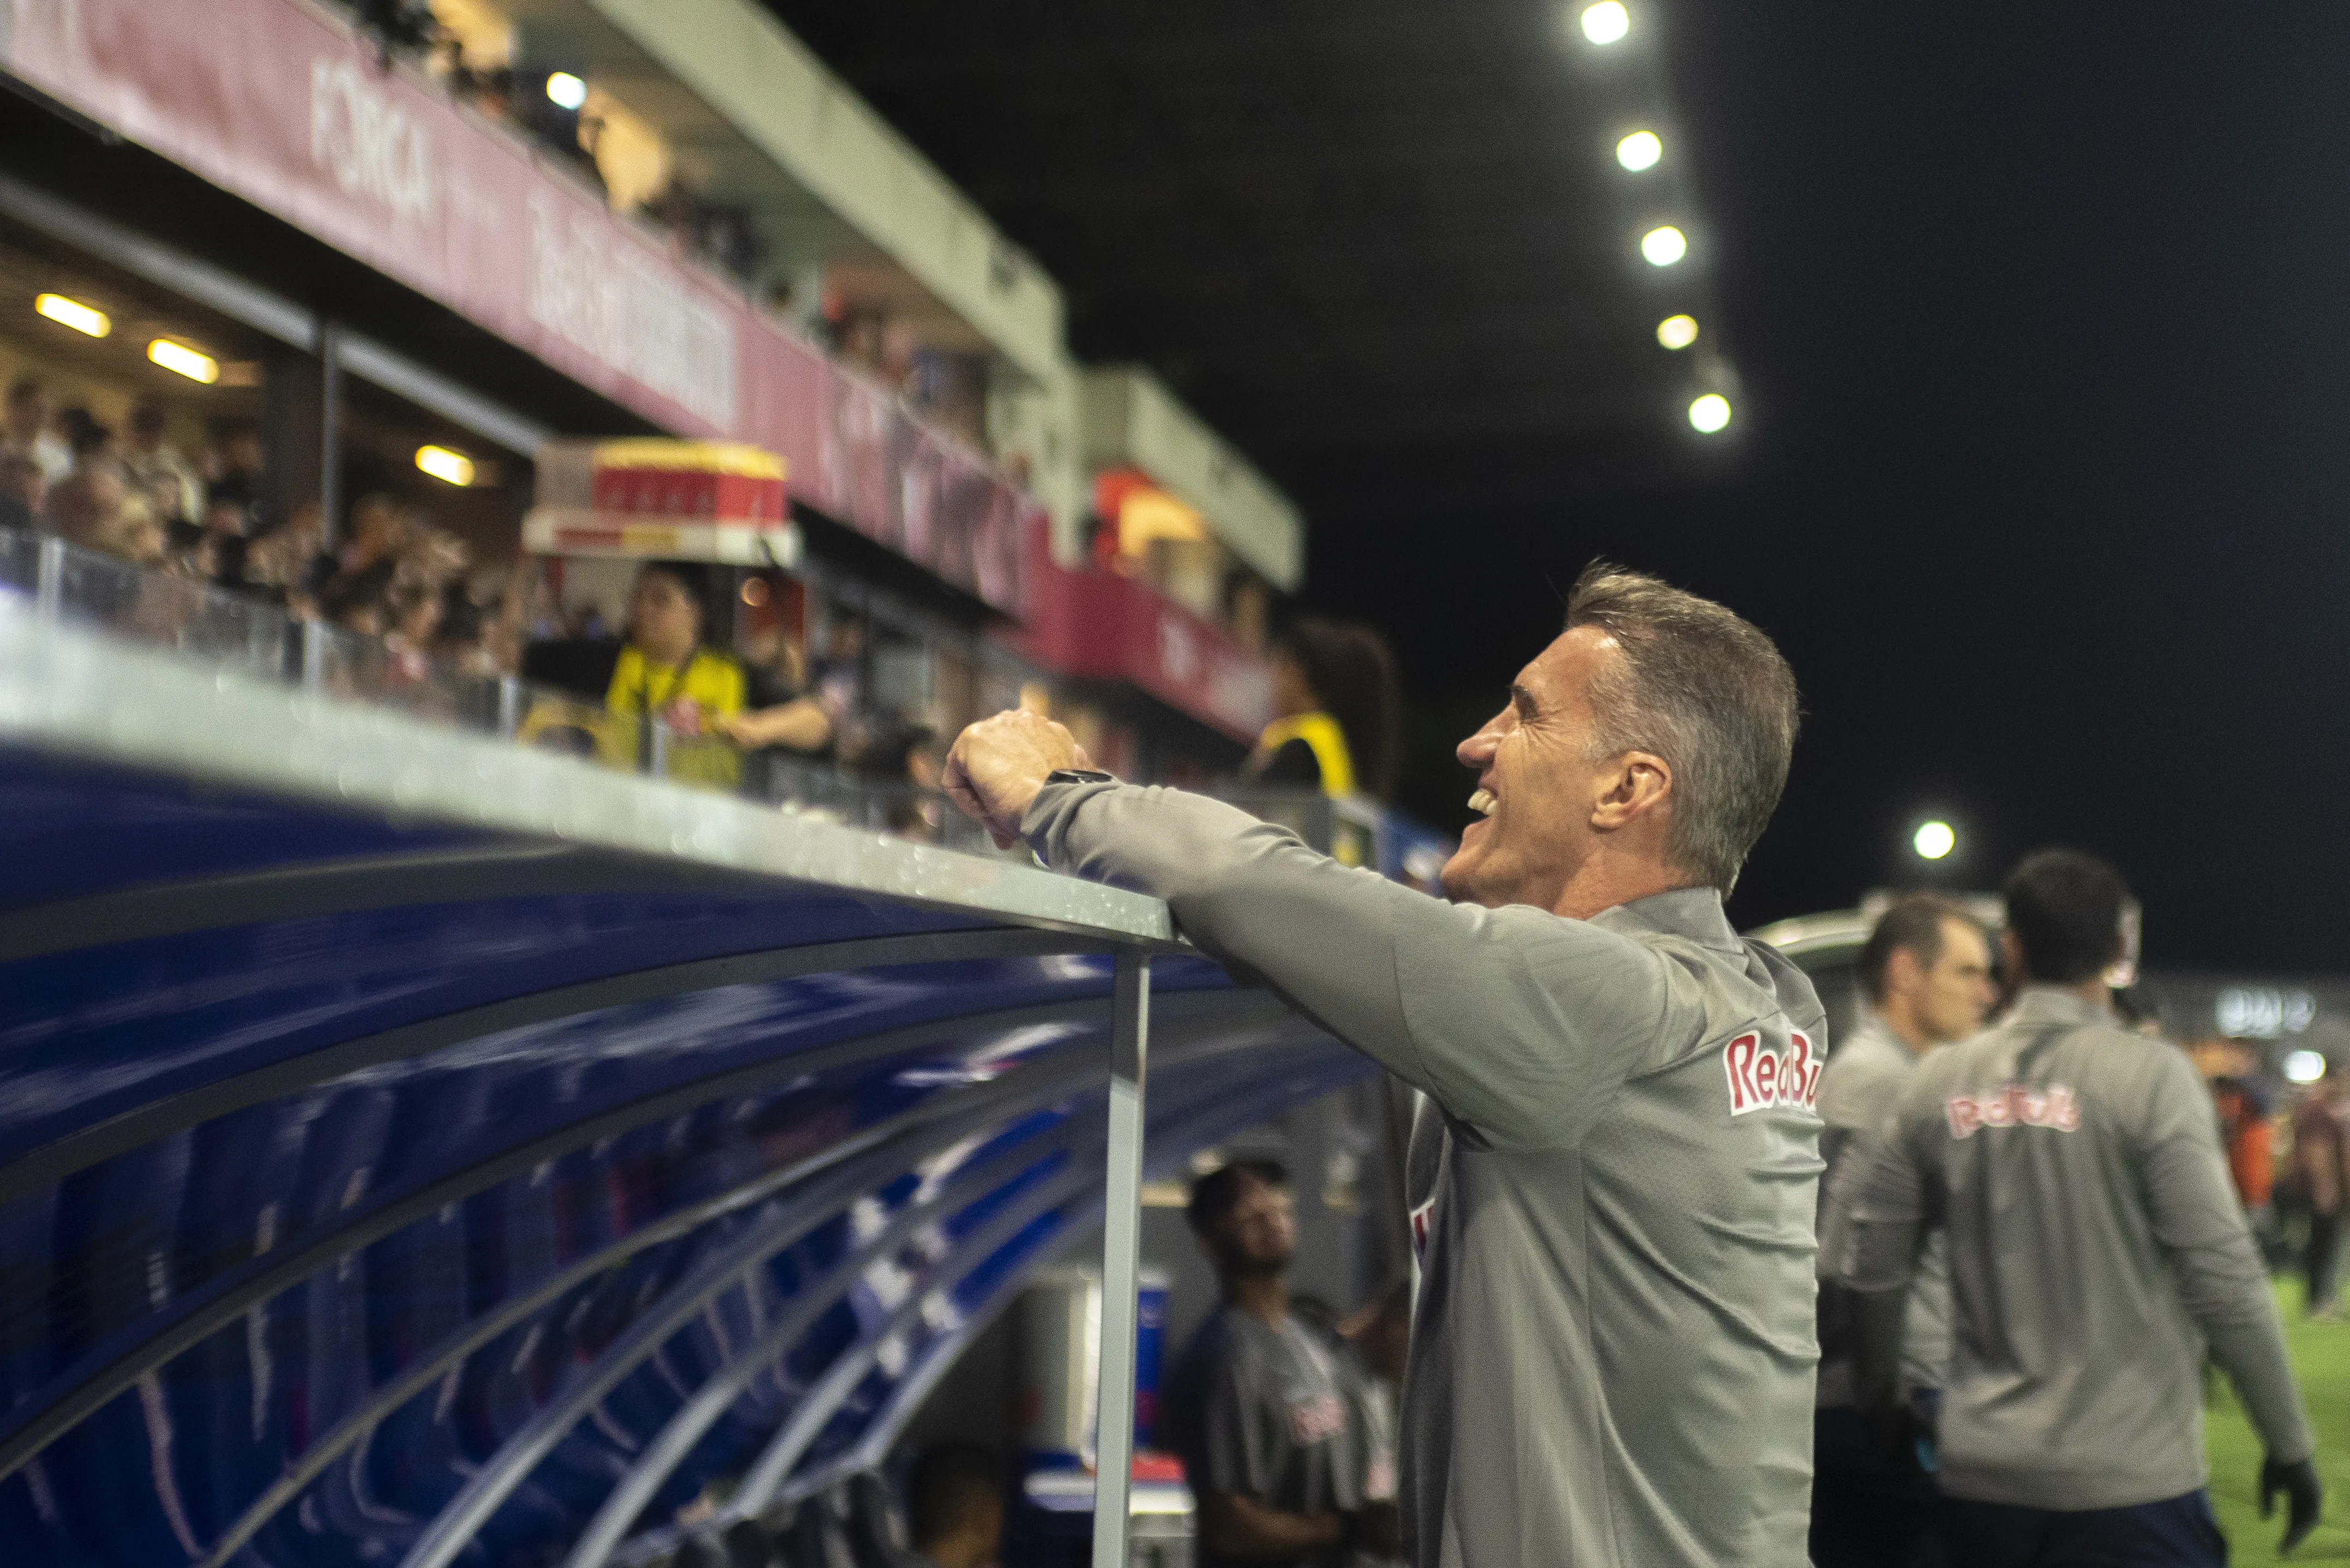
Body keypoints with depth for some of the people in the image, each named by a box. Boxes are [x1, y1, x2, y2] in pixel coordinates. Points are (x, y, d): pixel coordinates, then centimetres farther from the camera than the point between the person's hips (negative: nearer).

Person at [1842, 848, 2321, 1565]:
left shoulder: (1938, 1081, 3)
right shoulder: (2151, 1076, -9)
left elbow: (1870, 1260, 6)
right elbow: (2222, 1275, -12)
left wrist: (1879, 1398, 21)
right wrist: (2289, 1444, -2)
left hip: (1981, 1472, 4)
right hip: (2129, 1479, -4)